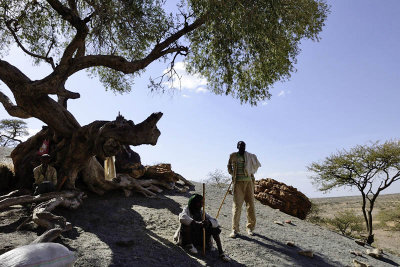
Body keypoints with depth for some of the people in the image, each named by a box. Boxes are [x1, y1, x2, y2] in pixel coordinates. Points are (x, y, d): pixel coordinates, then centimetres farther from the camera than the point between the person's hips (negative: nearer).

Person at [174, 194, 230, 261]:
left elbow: (215, 221, -11)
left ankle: (220, 252, -16)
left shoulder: (202, 212, 0)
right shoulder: (187, 209, -11)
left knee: (215, 228, -13)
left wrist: (209, 222, -35)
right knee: (186, 223, -30)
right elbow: (182, 217, -37)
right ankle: (189, 244, -14)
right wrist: (197, 223, -48)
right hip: (186, 238, -4)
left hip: (198, 238, 4)